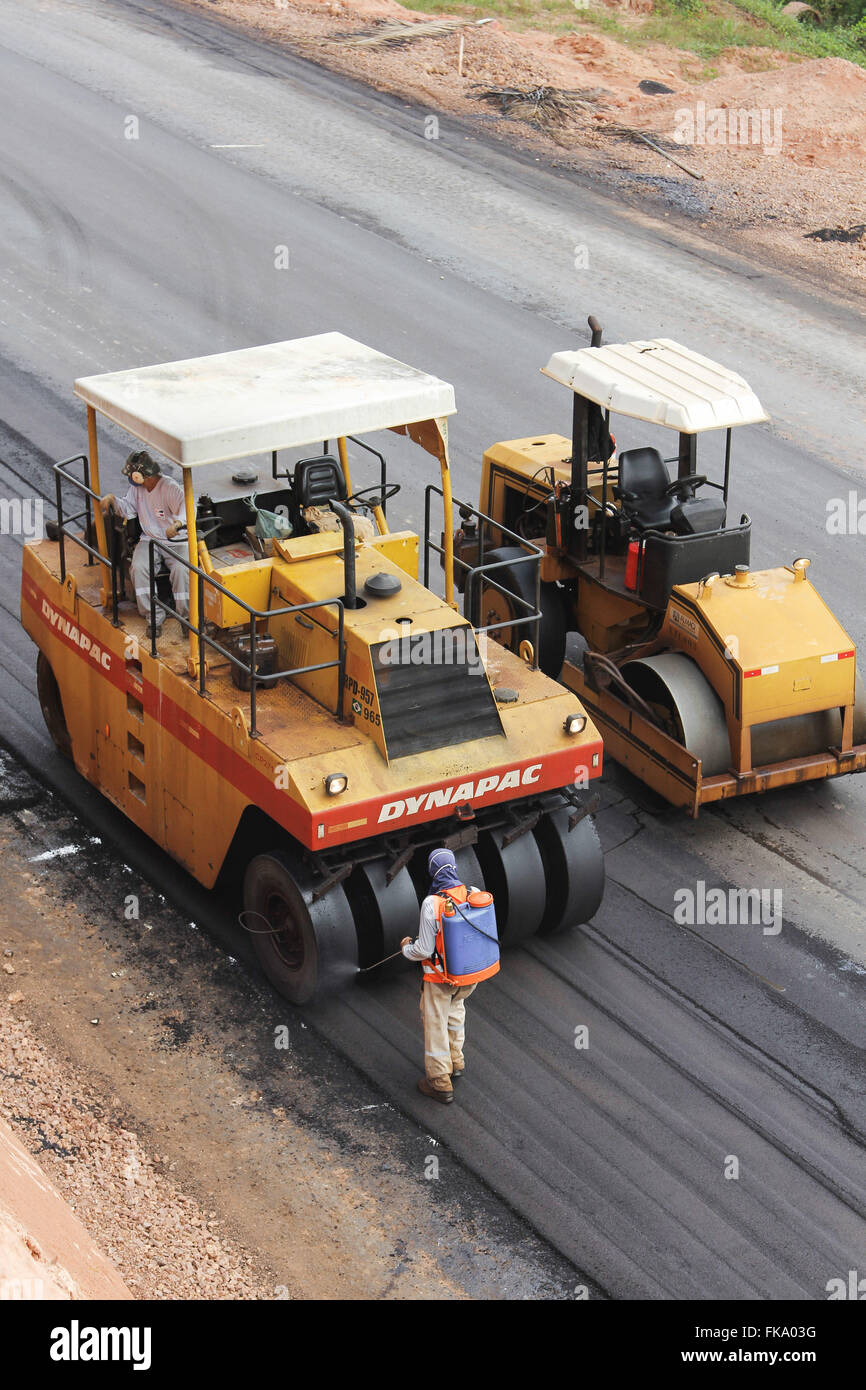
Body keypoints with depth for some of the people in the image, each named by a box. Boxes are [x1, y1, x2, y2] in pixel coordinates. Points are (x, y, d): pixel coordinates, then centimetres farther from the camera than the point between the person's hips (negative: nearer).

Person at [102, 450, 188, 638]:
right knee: (139, 567, -25)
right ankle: (154, 617, -21)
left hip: (174, 540, -5)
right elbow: (129, 509, 17)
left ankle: (186, 617, -17)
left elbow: (186, 510, -27)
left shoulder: (171, 488, -14)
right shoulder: (137, 487, 8)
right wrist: (113, 499, -3)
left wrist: (177, 523, -49)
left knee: (181, 569, -32)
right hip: (149, 540, 5)